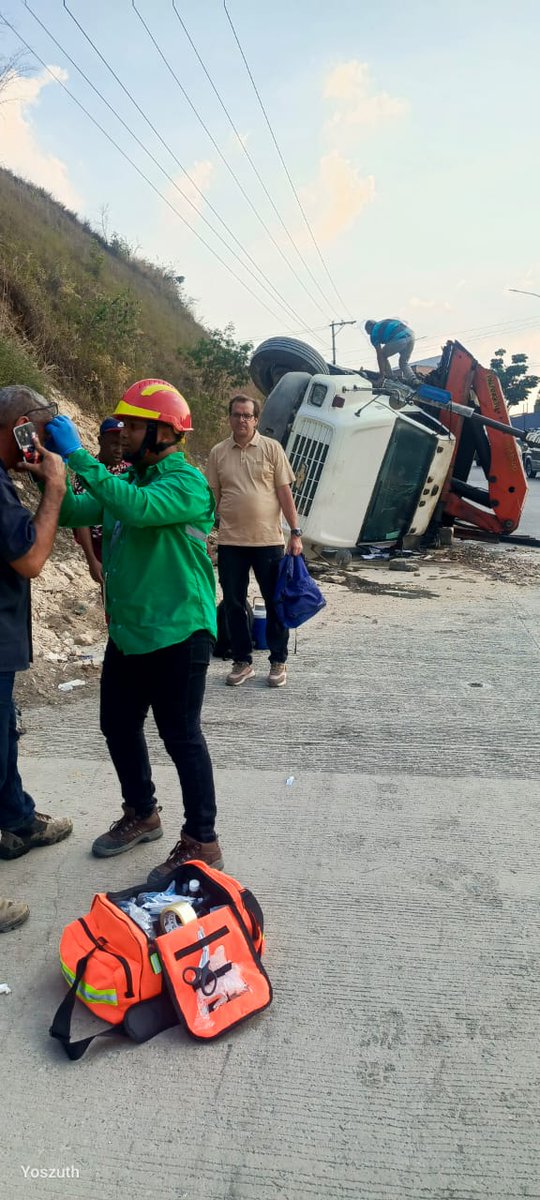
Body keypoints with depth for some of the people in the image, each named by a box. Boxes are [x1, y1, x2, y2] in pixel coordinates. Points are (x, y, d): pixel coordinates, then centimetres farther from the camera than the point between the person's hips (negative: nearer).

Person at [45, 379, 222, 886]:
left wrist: (77, 455, -28)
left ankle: (201, 843, 17)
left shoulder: (187, 482, -14)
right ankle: (141, 815, 38)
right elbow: (74, 514, 7)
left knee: (181, 737, 1)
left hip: (177, 635, -8)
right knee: (118, 727, 17)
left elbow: (137, 508, -33)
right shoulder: (127, 480, 11)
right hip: (127, 633, 8)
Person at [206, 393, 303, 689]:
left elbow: (285, 492, 0)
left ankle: (278, 662, 19)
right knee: (233, 604, 7)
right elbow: (212, 497, 9)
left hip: (268, 540, -2)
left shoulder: (271, 448, 1)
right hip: (230, 542, 2)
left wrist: (295, 532, -5)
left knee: (275, 603, 6)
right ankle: (242, 662, 21)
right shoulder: (218, 453, 6)